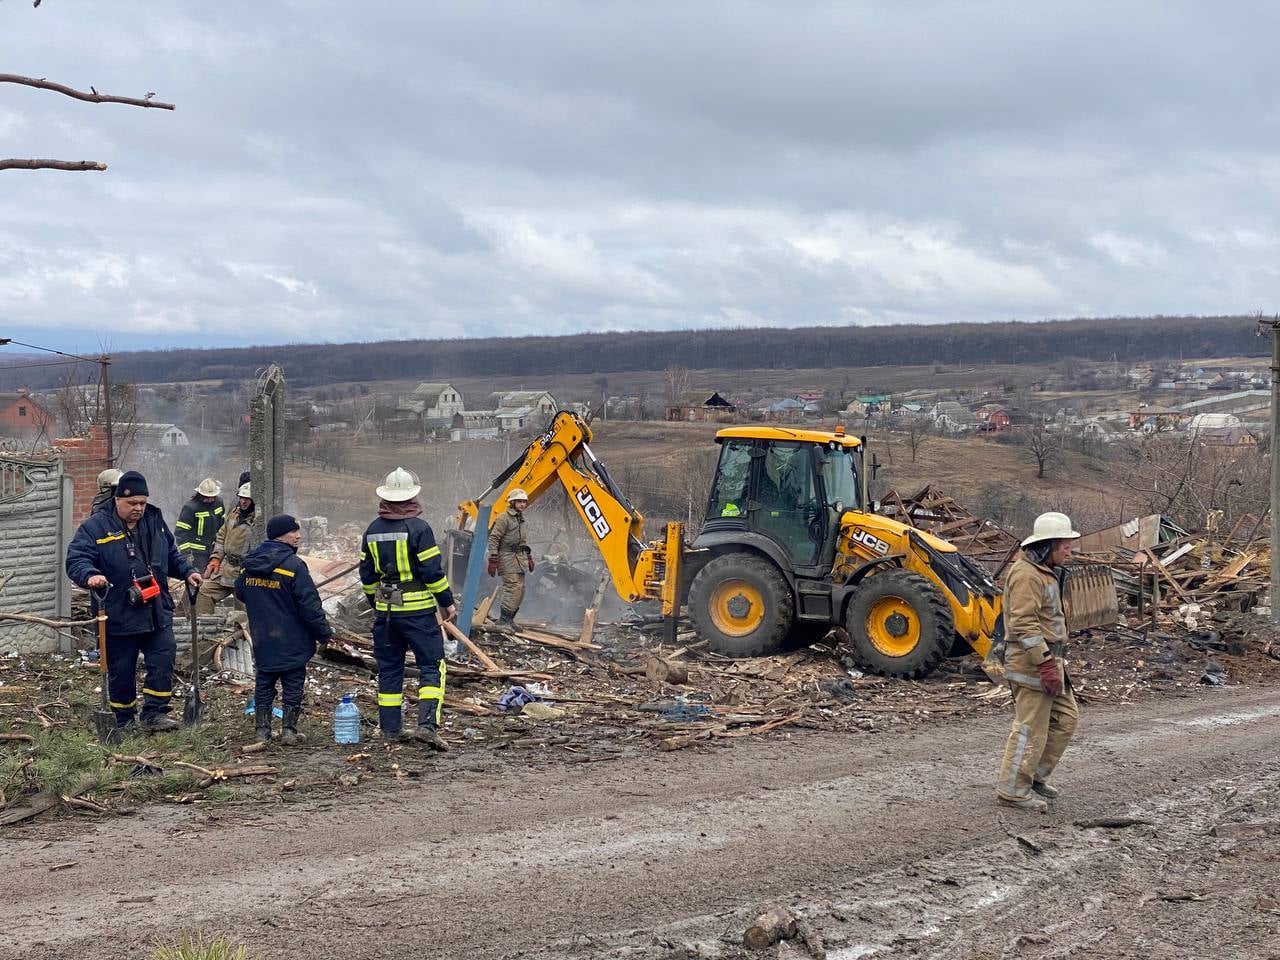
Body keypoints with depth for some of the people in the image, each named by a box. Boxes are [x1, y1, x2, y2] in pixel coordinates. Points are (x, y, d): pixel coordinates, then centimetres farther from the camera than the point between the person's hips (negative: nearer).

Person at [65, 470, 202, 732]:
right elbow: (75, 560, -16)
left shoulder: (155, 521, 10)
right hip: (119, 615, -4)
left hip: (158, 612, 4)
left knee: (164, 659, -3)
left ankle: (154, 714, 7)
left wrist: (187, 572, 10)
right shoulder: (96, 526, -8)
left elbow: (171, 555, 23)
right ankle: (124, 721, 20)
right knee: (121, 670, 6)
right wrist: (90, 575, -35)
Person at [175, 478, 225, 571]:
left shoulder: (219, 502, 2)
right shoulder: (191, 507, -18)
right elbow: (181, 531, -18)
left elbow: (222, 522, 20)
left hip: (213, 549, 6)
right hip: (197, 552, -6)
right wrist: (186, 552, -23)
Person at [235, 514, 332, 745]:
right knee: (293, 684, 5)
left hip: (261, 638, 6)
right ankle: (289, 731, 6)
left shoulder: (249, 563, 3)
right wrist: (324, 632, -8)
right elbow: (309, 603, -17)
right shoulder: (293, 564, -17)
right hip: (291, 640, -6)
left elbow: (240, 593, 18)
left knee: (263, 683, 14)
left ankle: (261, 730, 16)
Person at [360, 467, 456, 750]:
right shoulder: (419, 528, -12)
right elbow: (432, 571, -13)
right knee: (431, 666, -1)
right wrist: (448, 601, -2)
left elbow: (367, 575, 12)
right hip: (417, 610, -5)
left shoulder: (372, 531, 7)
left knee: (389, 668, 12)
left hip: (385, 611, 5)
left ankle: (390, 729, 15)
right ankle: (427, 724, -14)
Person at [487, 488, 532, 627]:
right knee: (513, 587, -17)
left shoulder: (520, 518, 17)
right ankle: (504, 619, -14)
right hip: (507, 558, -9)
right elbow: (493, 539, -14)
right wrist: (493, 560, -19)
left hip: (519, 558, 9)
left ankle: (509, 619, 14)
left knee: (520, 589, 7)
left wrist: (529, 557, 26)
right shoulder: (504, 518, -10)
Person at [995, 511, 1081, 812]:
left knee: (1065, 719, 14)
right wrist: (1046, 664, -25)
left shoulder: (1043, 571, 17)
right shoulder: (1026, 574, -17)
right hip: (1033, 662, -11)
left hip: (1050, 660, 11)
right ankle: (1014, 790, 5)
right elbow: (1024, 624, -24)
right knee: (1031, 728, -4)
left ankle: (1035, 777, 23)